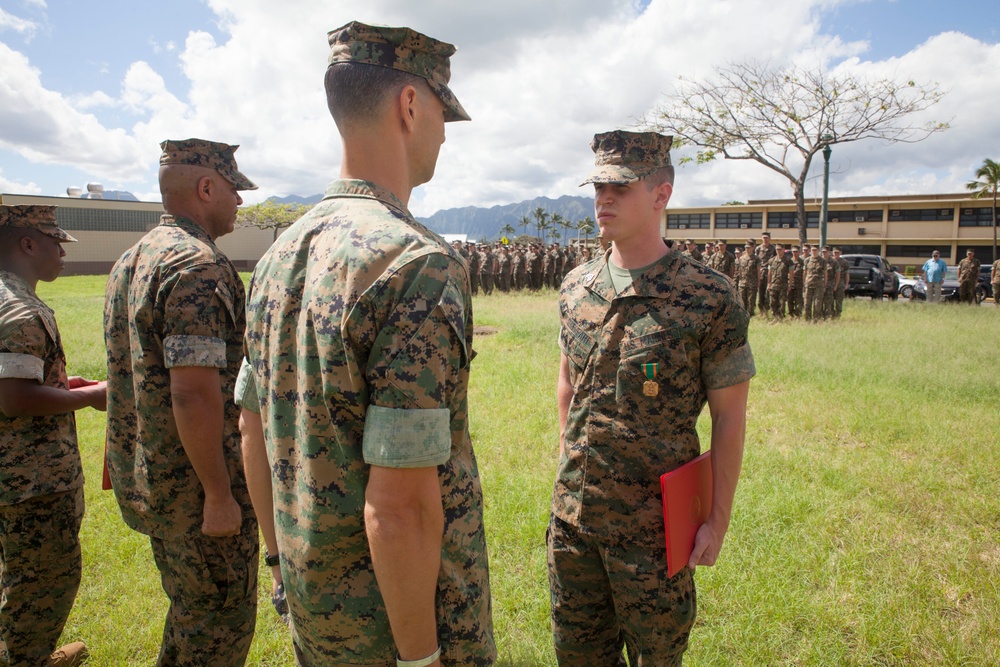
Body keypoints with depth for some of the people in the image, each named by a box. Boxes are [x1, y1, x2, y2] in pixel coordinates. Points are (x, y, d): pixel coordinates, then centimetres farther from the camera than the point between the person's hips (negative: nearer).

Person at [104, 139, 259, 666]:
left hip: (144, 481, 9)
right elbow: (193, 391, -28)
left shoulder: (130, 261, 10)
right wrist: (219, 495, -21)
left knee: (189, 613, 25)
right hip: (194, 485, -9)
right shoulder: (199, 265, -21)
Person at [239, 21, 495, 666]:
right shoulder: (419, 265, -25)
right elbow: (399, 506, -27)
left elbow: (256, 437, 8)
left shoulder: (278, 257, 1)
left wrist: (289, 559, 18)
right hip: (413, 610, -7)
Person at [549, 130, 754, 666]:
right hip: (572, 510, 5)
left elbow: (729, 416, -9)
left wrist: (718, 520, -7)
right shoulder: (576, 288, 1)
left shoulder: (710, 300, -14)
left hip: (652, 522, -4)